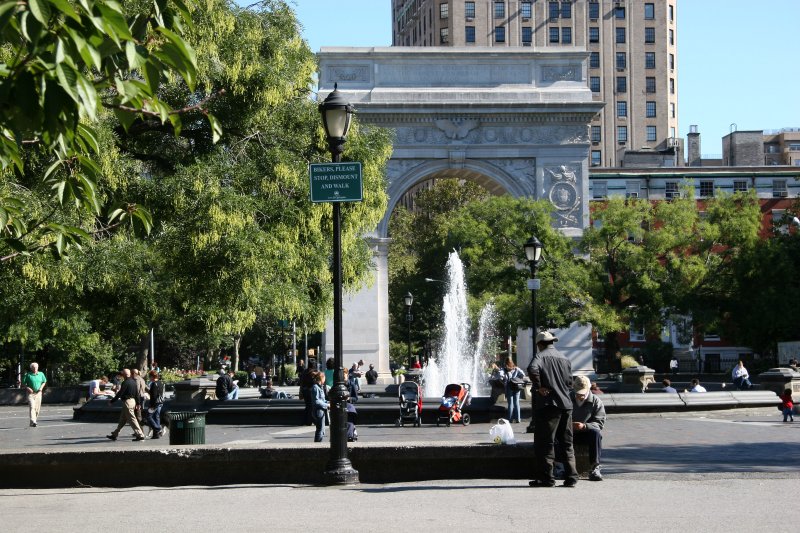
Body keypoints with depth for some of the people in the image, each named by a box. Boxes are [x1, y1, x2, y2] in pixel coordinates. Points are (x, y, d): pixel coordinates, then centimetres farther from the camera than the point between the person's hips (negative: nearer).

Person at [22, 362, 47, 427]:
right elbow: (23, 383, 2)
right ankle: (33, 421, -25)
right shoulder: (28, 375, -1)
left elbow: (44, 382, 19)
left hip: (38, 393, 3)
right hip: (31, 393, -3)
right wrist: (27, 388, -14)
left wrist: (41, 387, 1)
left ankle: (36, 418, 27)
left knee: (37, 408, 7)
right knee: (32, 407, -16)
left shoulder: (41, 374, 8)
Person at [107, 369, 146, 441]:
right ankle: (115, 434, 23)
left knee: (132, 419, -7)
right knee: (122, 419, 15)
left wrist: (111, 401, -8)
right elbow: (137, 394, 13)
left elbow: (119, 394, -16)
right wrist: (138, 403, 19)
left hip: (127, 402, -9)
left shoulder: (125, 383, -16)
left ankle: (140, 435, -8)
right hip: (133, 401, 9)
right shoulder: (134, 382, 10)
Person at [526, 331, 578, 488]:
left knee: (545, 443, -1)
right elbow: (570, 382, 16)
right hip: (566, 405, 6)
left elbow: (532, 369, -26)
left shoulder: (540, 356, -5)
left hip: (548, 404, -6)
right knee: (567, 443, 11)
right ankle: (571, 477, 9)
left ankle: (546, 478, -1)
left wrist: (538, 387, -15)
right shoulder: (564, 358, 15)